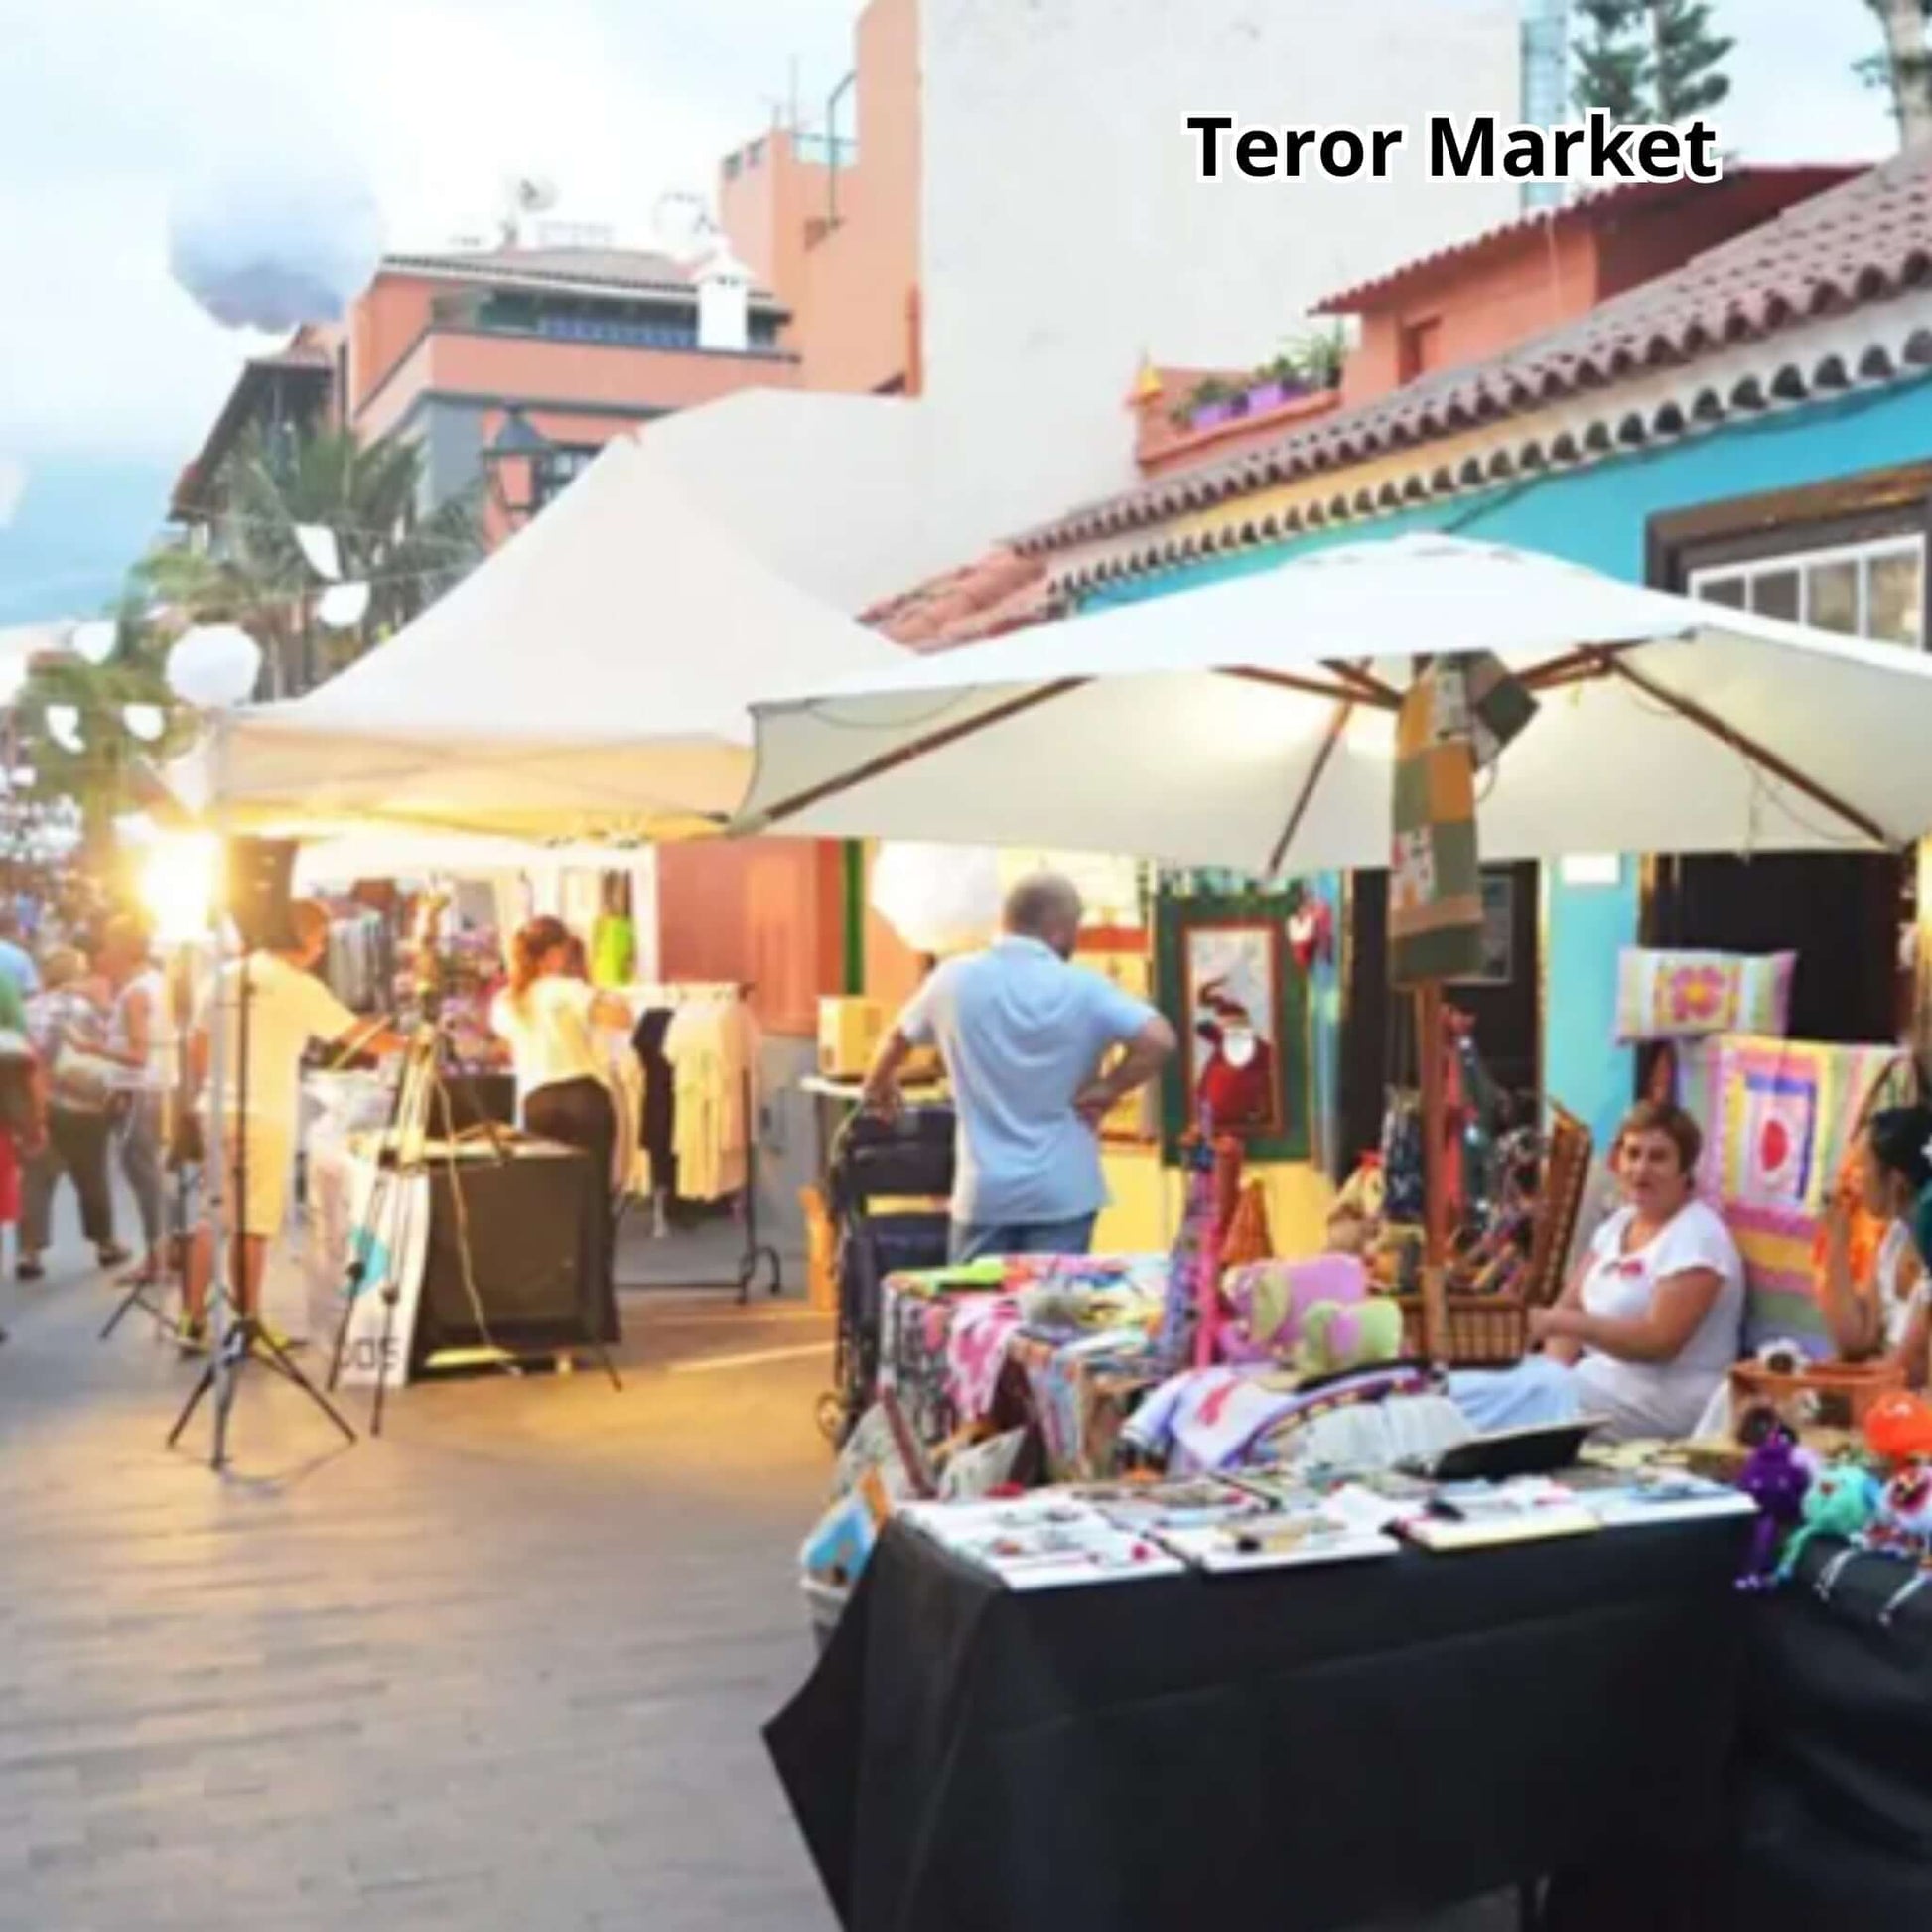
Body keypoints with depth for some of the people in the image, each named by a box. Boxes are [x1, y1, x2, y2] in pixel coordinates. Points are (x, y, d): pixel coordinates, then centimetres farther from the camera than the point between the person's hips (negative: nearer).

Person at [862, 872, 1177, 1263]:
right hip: (1062, 1193, -2)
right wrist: (1107, 1091, -5)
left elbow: (899, 1039, 17)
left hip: (983, 1192, 2)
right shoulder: (1084, 989, -8)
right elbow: (1158, 1040, -19)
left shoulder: (955, 979, 1)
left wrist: (877, 1087, 38)